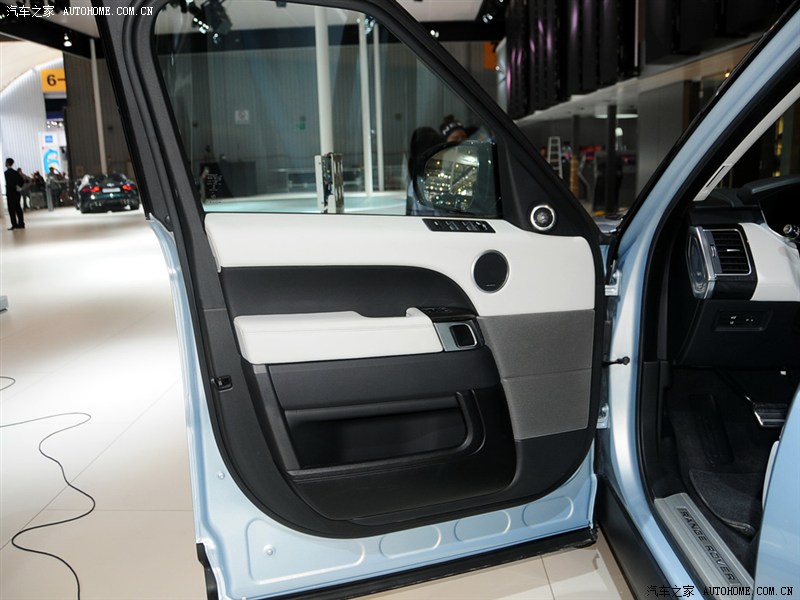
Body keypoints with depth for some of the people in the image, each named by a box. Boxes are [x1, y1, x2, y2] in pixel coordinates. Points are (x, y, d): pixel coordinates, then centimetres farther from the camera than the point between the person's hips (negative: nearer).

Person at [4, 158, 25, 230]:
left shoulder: (7, 172, -11)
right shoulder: (16, 172, 11)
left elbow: (9, 183, -22)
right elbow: (22, 181, 11)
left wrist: (16, 187, -11)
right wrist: (19, 187, 5)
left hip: (10, 193, -7)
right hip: (17, 193, 7)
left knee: (11, 210, -2)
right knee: (18, 208, 9)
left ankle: (14, 224, -4)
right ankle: (21, 224, 9)